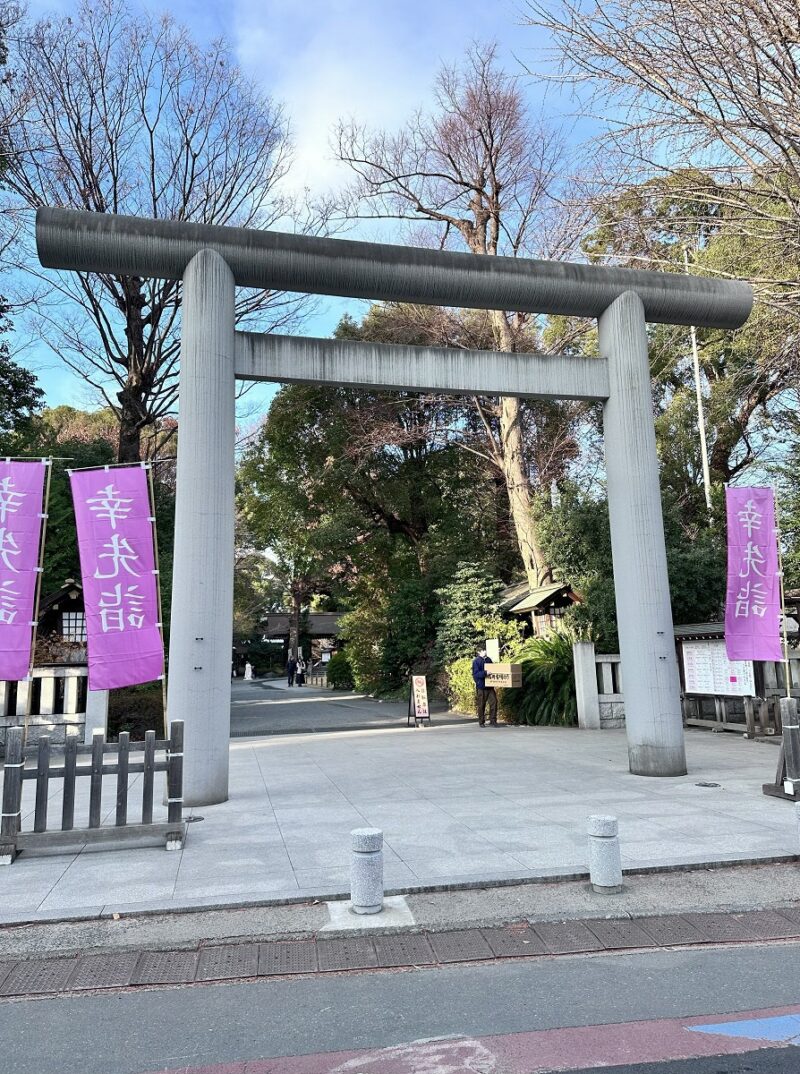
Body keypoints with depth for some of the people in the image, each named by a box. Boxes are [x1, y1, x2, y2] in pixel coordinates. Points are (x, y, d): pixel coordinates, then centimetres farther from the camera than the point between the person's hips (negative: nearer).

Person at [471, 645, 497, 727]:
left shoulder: (488, 660, 9)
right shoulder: (476, 661, -8)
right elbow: (475, 674, -16)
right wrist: (485, 673, -26)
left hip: (490, 686, 5)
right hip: (481, 686, -5)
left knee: (494, 702, -4)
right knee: (481, 705, 3)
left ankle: (492, 721, 4)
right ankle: (481, 722, 15)